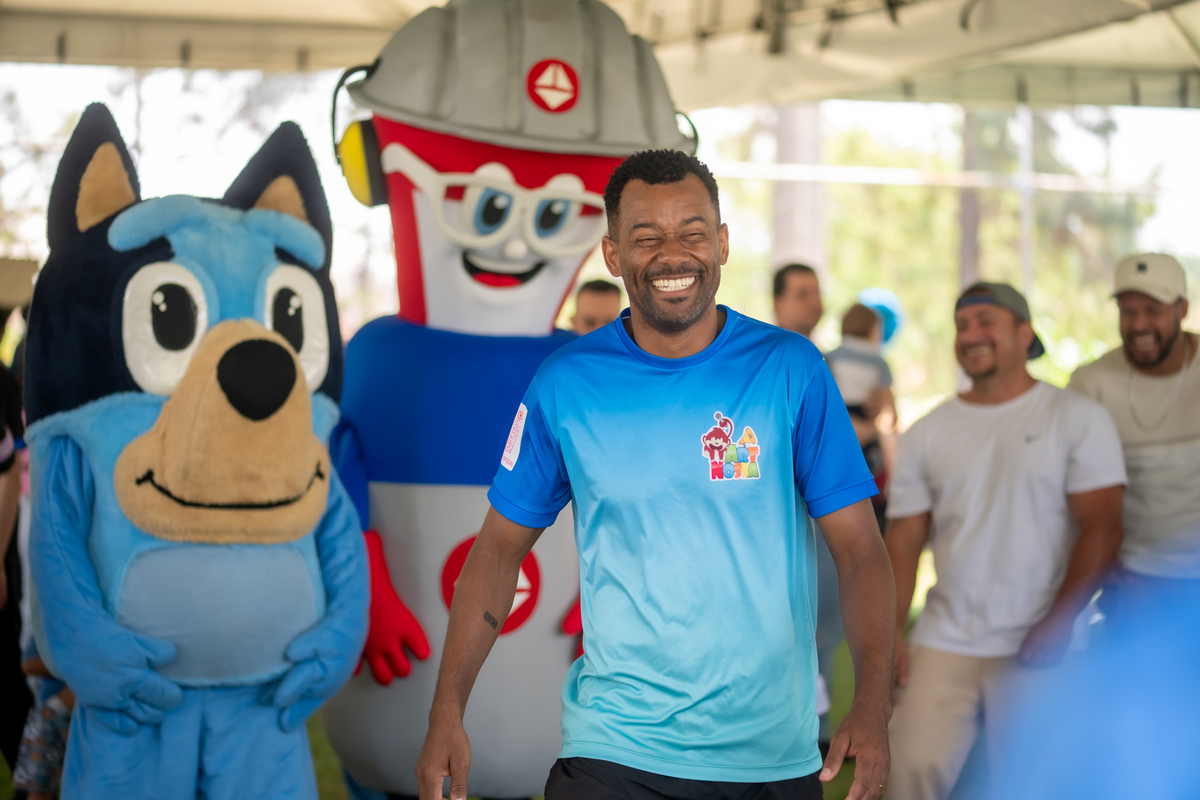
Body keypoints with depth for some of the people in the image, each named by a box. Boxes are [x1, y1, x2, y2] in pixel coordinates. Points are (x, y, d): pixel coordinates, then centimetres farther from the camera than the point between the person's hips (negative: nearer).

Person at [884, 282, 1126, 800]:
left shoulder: (1079, 419, 2)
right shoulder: (926, 434, 13)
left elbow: (1102, 527, -5)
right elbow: (904, 539, 9)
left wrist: (1060, 620, -15)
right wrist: (889, 635, -3)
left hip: (1037, 647, -3)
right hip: (944, 641, 3)